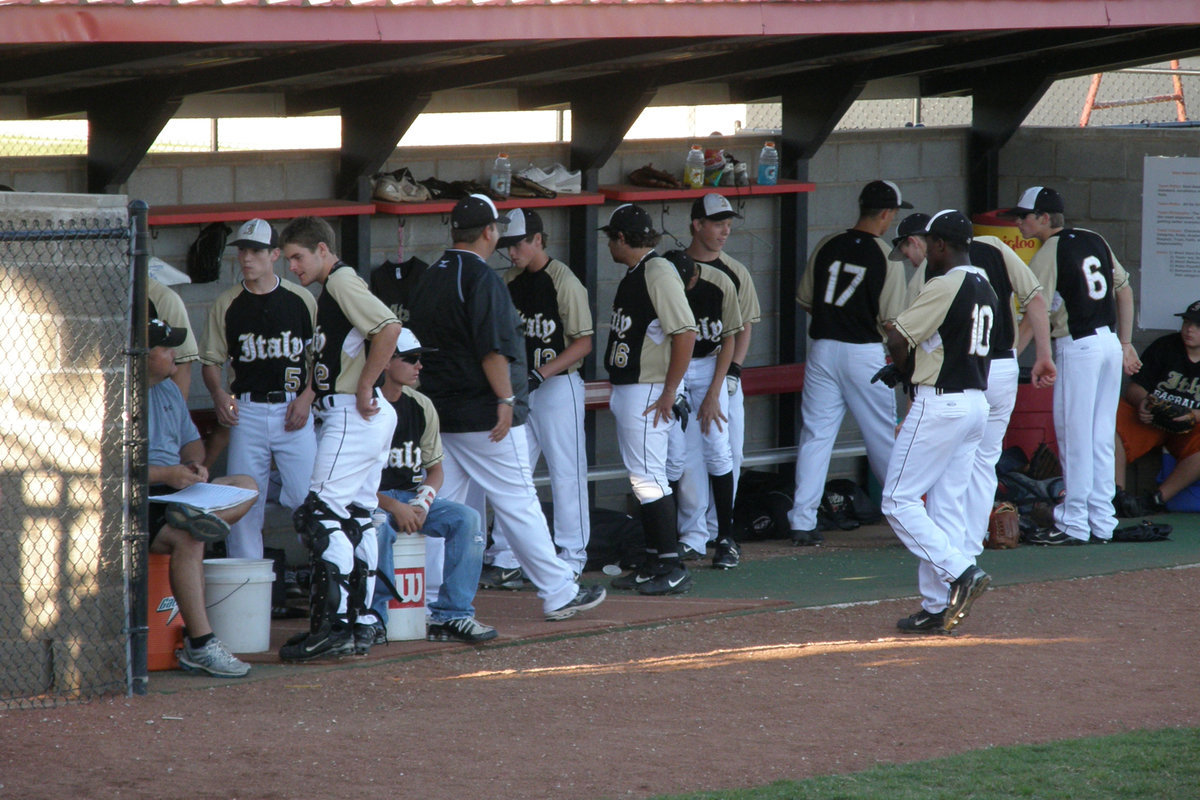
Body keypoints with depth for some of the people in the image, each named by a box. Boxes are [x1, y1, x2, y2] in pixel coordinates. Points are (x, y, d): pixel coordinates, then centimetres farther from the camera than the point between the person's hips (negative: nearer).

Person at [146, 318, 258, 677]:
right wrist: (166, 474, -20)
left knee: (247, 485, 2)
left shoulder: (169, 390, 18)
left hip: (177, 486, 9)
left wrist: (195, 465, 5)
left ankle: (200, 514, -31)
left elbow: (191, 440, 30)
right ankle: (199, 645, -34)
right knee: (187, 539, -32)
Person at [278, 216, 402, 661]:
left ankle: (332, 628, -15)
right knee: (356, 519, 12)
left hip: (354, 415, -11)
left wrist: (363, 388, -20)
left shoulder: (343, 282, -11)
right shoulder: (334, 288, 20)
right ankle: (358, 624, 15)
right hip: (359, 416, 11)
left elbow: (389, 328, -25)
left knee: (321, 515, -12)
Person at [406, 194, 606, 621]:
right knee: (518, 505, -3)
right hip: (482, 416, -8)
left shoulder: (428, 279, 13)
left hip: (437, 410, 8)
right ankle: (559, 593, 3)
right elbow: (492, 348, -20)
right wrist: (506, 398, -16)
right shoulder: (481, 278, -13)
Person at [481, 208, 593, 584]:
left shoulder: (563, 281, -11)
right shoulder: (509, 282, 9)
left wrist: (541, 374, -21)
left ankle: (570, 560, 5)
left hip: (558, 386, -7)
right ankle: (506, 563, 11)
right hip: (518, 389, 7)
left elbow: (583, 342, -13)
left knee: (566, 474, -1)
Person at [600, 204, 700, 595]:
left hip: (649, 393, -10)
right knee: (643, 478, 13)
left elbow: (685, 334, -21)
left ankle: (673, 568, -10)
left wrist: (669, 392, -21)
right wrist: (618, 392, 18)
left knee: (648, 477, -11)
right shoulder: (633, 274, 16)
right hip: (626, 390, 10)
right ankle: (654, 563, 19)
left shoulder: (658, 273, -15)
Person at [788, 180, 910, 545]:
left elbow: (805, 300, 10)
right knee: (883, 435, 8)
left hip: (823, 348, 3)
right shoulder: (887, 257, -8)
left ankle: (802, 521, 0)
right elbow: (891, 320, -8)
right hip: (864, 353, -3)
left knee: (816, 435, 5)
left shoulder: (827, 246, 2)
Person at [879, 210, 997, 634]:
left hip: (940, 404, -9)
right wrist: (904, 367, 12)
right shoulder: (985, 288, 13)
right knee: (946, 506, 9)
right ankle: (938, 608, 8)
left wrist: (903, 369, 6)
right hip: (976, 403, 9)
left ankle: (960, 571, -15)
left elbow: (898, 337, -16)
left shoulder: (944, 286, -15)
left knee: (899, 500, -3)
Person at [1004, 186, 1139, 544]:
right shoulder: (1095, 241, 10)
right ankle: (1102, 523, 15)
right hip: (1110, 341, 7)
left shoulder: (1047, 255, -11)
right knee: (1101, 438, 12)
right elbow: (1124, 290, 14)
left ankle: (1074, 525, 1)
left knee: (1074, 438, -1)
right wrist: (1125, 344, 18)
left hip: (1077, 348, -7)